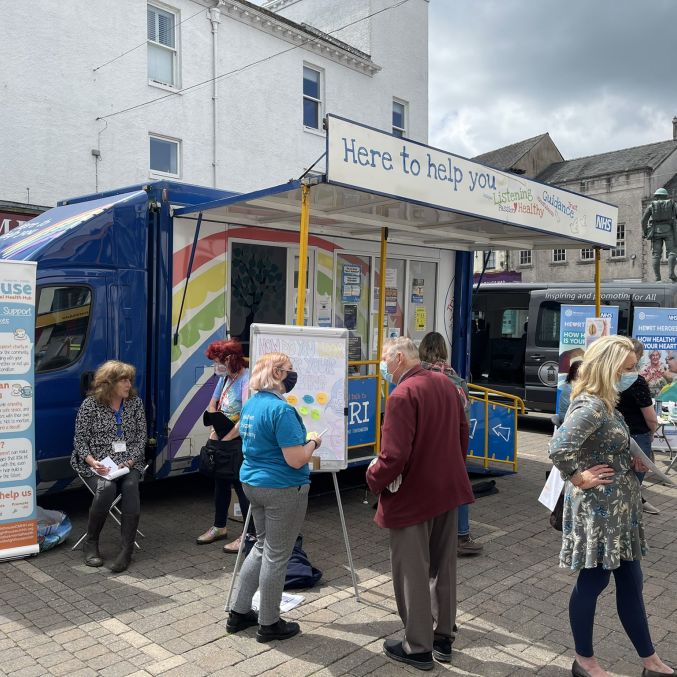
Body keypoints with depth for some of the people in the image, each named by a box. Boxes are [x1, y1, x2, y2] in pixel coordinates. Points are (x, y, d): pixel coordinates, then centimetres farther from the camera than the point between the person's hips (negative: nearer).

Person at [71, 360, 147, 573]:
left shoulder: (135, 402, 6)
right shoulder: (90, 404, -2)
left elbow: (141, 437, 6)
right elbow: (80, 439, 0)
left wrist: (130, 461, -9)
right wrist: (92, 461, -16)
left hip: (128, 463, 2)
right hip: (96, 464, -2)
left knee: (130, 486, -30)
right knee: (106, 487, -32)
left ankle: (127, 549, -26)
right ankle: (91, 543, -9)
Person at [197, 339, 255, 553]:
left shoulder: (247, 380, -21)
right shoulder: (225, 378, 6)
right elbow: (212, 406, 19)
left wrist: (225, 438, -16)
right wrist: (215, 430, 3)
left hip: (240, 442, -9)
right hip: (223, 439, 9)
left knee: (241, 486, -1)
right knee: (220, 482, 18)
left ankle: (250, 535, 14)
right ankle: (219, 527, 36)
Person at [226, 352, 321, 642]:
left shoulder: (250, 404, 6)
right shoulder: (281, 409, -22)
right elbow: (296, 460, -24)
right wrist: (313, 443, -6)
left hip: (253, 483, 9)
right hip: (283, 489, -9)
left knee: (262, 546, 22)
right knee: (276, 555, 5)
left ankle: (239, 613, 29)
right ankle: (269, 624, 20)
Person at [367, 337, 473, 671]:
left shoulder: (402, 395, -22)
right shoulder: (446, 383, 4)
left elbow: (394, 455, -26)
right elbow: (462, 431, 13)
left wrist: (374, 478, -9)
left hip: (412, 496, -8)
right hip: (449, 489, 8)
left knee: (412, 573, 7)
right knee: (443, 567, 19)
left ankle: (418, 648, 20)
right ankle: (443, 637, 32)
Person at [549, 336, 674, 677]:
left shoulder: (604, 403, 9)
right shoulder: (591, 406, -23)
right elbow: (559, 447, -35)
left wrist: (630, 462, 5)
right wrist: (578, 478, -20)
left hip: (618, 508, 10)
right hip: (599, 508, -10)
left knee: (630, 583, 18)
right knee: (593, 580, 6)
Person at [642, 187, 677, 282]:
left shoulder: (651, 206, 11)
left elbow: (644, 219, 0)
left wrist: (644, 232, 8)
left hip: (656, 231, 0)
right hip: (668, 230, 0)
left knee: (656, 254, -2)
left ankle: (657, 278, -10)